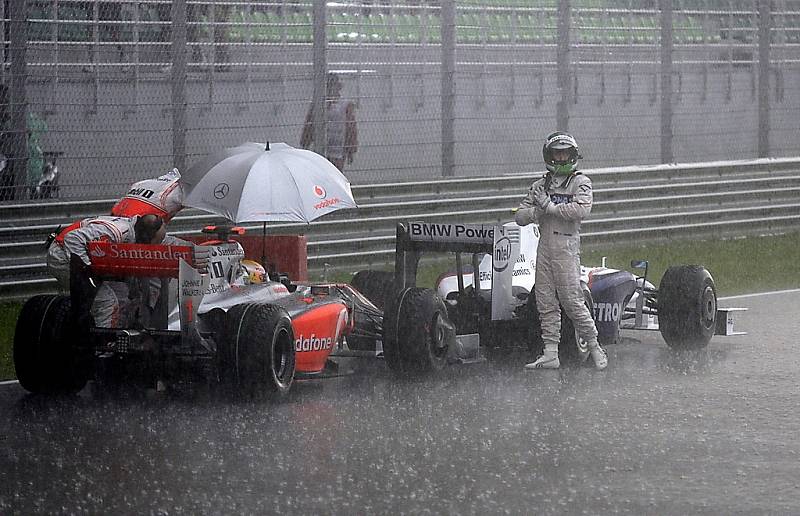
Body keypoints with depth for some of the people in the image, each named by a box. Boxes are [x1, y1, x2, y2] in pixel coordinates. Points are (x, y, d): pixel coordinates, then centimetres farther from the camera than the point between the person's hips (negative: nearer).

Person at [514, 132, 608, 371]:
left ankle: (594, 347, 4)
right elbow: (520, 216, 12)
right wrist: (537, 211, -8)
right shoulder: (540, 186, 16)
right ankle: (550, 354, 3)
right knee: (545, 302, 2)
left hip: (566, 246, -5)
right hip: (544, 247, 5)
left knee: (572, 301, -8)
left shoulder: (580, 182, 2)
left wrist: (550, 207, -11)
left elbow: (582, 209, -16)